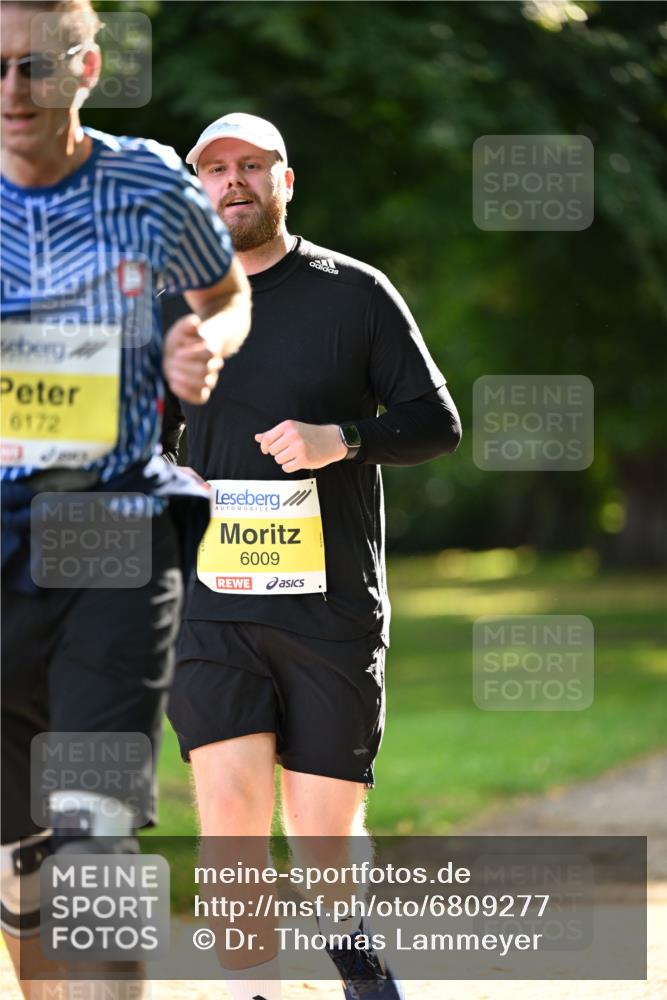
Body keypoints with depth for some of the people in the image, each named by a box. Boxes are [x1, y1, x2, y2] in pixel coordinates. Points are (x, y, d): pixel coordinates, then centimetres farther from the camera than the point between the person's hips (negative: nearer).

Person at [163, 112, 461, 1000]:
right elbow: (149, 449, 19)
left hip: (334, 607, -1)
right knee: (231, 813, -16)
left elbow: (438, 423, 2)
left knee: (324, 836, 2)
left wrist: (342, 441, -15)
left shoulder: (355, 292, 3)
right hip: (214, 607, 1)